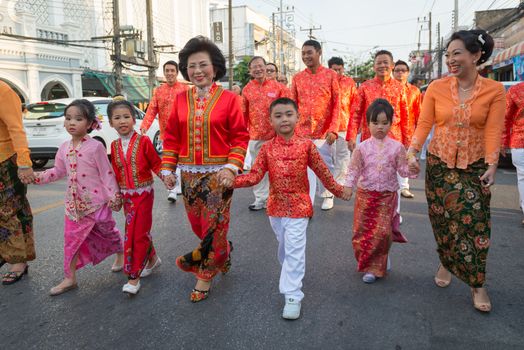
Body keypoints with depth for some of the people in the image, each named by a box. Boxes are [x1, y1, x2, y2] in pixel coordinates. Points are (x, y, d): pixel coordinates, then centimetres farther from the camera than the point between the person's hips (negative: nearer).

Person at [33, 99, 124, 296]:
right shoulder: (64, 148, 3)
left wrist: (114, 196, -13)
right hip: (74, 203, 5)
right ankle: (69, 278, 16)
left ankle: (121, 254, 41)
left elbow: (107, 173, -13)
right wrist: (37, 177, 2)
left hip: (96, 201, -5)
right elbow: (59, 171, 14)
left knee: (107, 231, 14)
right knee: (71, 238, 6)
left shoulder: (95, 147, -14)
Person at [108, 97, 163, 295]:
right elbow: (115, 172, 9)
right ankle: (152, 259, 38)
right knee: (137, 231, 16)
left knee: (138, 233, -4)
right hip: (126, 195, 5)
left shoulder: (143, 141, -11)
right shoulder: (114, 146, 4)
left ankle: (134, 277, 4)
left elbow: (156, 163, -6)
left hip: (143, 193, -5)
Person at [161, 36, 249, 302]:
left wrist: (231, 168, -17)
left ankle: (205, 275, 23)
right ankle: (222, 252, 43)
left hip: (217, 174, -4)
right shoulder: (181, 99, 6)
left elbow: (240, 137, -6)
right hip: (189, 174, 4)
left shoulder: (228, 98, -5)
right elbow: (171, 138, 9)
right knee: (197, 224, 15)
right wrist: (167, 169, 3)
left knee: (214, 227, 4)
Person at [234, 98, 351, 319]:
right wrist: (231, 180, -22)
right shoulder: (267, 148, -3)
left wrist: (338, 190, 14)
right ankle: (290, 275, 47)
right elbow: (254, 176, -7)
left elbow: (322, 171, 4)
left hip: (299, 207, -3)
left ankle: (293, 296, 3)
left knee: (294, 250, -5)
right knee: (284, 247, 22)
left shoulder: (306, 145, -8)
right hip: (275, 207, 3)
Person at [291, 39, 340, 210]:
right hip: (302, 132, 1)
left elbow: (337, 104, -3)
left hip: (324, 132, -1)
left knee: (326, 166, 12)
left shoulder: (330, 75, -1)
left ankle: (327, 195, 34)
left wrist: (333, 129, -11)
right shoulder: (297, 77, 6)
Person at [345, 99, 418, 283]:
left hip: (387, 196, -1)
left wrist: (412, 169, -22)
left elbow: (402, 169, -2)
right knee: (362, 230, 8)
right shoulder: (362, 147, -4)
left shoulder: (397, 147, -3)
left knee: (382, 232, -2)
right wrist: (348, 186, -16)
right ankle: (365, 261, 32)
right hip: (365, 194, 1)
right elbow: (354, 169, -4)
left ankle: (374, 268, 14)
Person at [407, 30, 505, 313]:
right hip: (439, 163, 1)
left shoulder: (494, 90, -4)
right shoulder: (436, 88, -3)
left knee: (474, 222, -1)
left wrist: (491, 167, -16)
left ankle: (477, 284, 14)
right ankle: (445, 263, 34)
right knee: (442, 220, 9)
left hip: (475, 167, -1)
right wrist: (412, 151, -19)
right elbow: (424, 124, -5)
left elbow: (493, 132, -8)